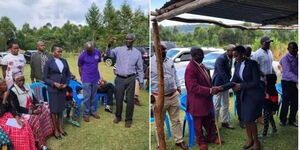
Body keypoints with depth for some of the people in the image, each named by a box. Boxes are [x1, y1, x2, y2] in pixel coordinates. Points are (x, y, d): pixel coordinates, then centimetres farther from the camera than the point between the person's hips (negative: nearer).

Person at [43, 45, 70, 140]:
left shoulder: (64, 61, 6)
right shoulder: (49, 62, -7)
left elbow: (68, 74, 11)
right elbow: (45, 78, -5)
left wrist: (66, 83, -5)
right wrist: (54, 83, -16)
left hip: (63, 89, 4)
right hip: (53, 89, -4)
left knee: (61, 109, 15)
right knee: (54, 110, 3)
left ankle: (60, 127, 29)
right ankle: (55, 130, 16)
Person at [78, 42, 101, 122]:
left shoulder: (97, 52, -3)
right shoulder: (82, 55, -11)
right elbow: (80, 67, 1)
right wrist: (82, 77, 7)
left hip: (95, 78, 3)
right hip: (86, 79, -3)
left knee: (93, 96, 13)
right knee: (87, 97, 0)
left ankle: (93, 111, 25)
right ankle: (86, 113, 12)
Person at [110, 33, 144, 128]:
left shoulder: (137, 52, 6)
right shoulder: (118, 49, 5)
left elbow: (140, 68, 7)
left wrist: (141, 81, 4)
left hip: (131, 79, 0)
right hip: (119, 78, 0)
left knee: (130, 100, 4)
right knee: (119, 98, 11)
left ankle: (128, 119, 20)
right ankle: (118, 116, 32)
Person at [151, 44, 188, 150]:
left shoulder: (170, 61, 8)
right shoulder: (151, 62, -10)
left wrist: (178, 87, 16)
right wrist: (150, 94, -10)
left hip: (174, 96, 5)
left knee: (176, 120, 14)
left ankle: (179, 140, 30)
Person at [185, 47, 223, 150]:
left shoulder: (201, 66, 6)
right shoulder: (190, 69, -23)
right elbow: (193, 87, -29)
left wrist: (213, 89, 0)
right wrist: (210, 90, -27)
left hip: (206, 100, 8)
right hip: (197, 102, -8)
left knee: (210, 121, 21)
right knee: (198, 123, 12)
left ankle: (212, 137, 40)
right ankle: (201, 141, 32)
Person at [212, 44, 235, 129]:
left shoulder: (230, 58, 4)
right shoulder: (221, 59, -21)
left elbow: (228, 71, 10)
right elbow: (222, 73, -26)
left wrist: (229, 82, 0)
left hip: (225, 83, 8)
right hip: (218, 84, -8)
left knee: (226, 104, 14)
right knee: (217, 105, 0)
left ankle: (225, 122, 26)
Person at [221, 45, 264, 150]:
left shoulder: (252, 63, -17)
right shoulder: (238, 65, 3)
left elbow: (256, 82, -19)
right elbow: (234, 81, 2)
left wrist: (241, 86, -18)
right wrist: (221, 88, -10)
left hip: (255, 94, -6)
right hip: (245, 94, 6)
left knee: (250, 119, -4)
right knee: (245, 119, 10)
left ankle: (256, 141, 18)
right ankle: (249, 139, 30)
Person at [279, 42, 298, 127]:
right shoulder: (285, 59, -14)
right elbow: (288, 73, -26)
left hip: (295, 82, 5)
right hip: (287, 82, -5)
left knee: (295, 103, 9)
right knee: (286, 102, 1)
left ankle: (292, 120, 25)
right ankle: (283, 120, 19)